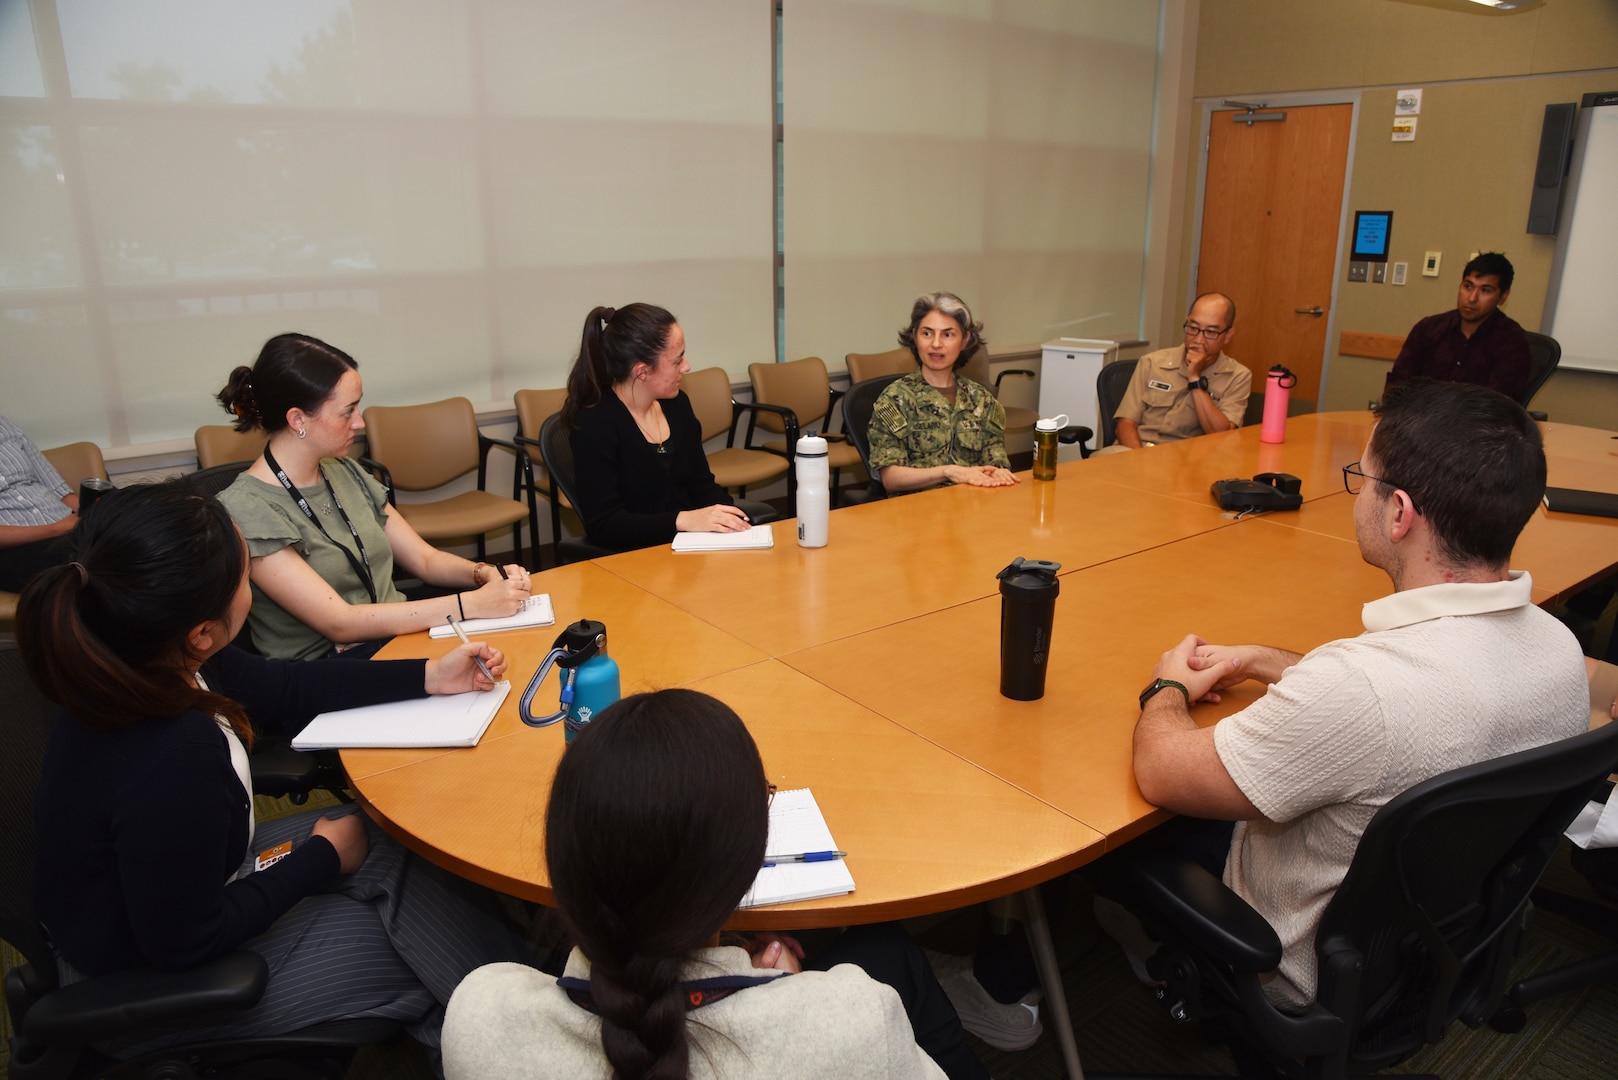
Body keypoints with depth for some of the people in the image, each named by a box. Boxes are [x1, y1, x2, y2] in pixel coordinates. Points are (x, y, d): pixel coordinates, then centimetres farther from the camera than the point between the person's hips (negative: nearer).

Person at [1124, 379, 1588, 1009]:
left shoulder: (1360, 687, -41)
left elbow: (1160, 773, -28)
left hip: (1308, 979, -7)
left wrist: (1169, 687, -7)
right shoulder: (1559, 649, -14)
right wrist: (1266, 662, 7)